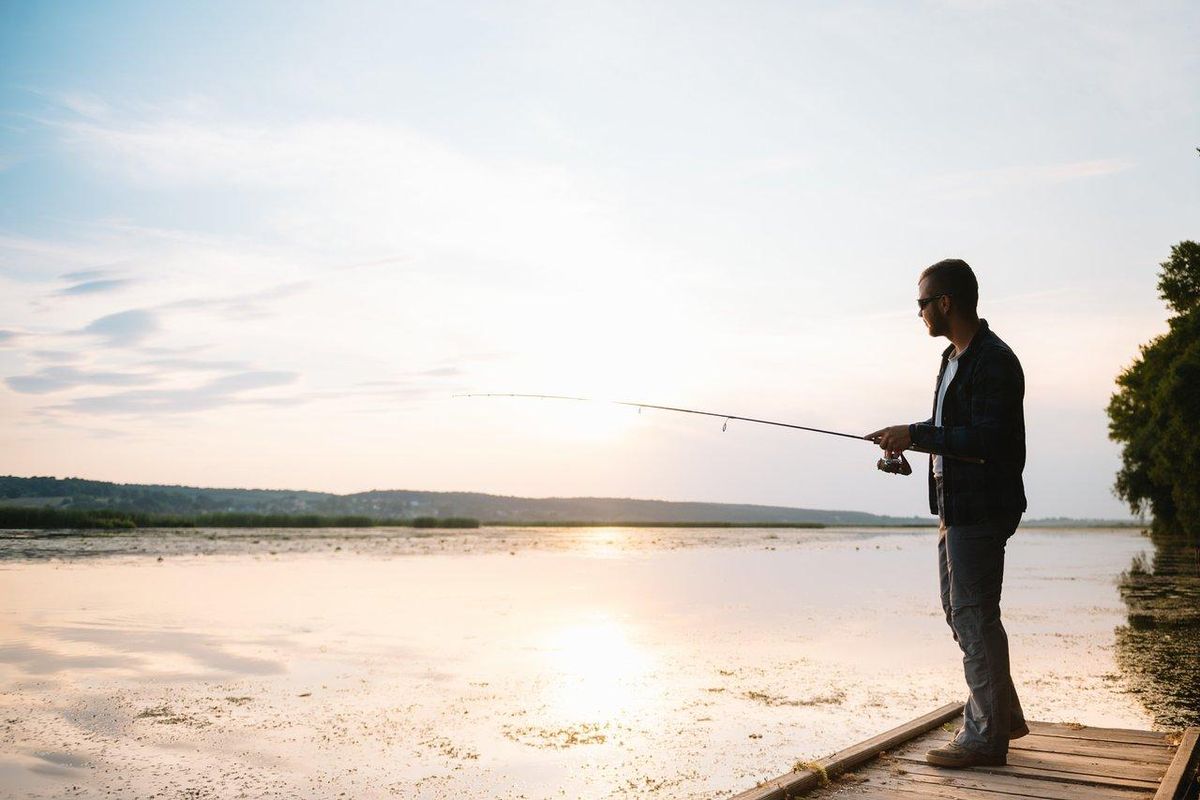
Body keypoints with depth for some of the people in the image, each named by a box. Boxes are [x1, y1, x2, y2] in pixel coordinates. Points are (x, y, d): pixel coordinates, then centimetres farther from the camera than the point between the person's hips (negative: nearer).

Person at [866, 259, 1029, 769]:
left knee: (974, 617, -4)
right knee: (960, 612, 17)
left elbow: (986, 440, -24)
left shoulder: (993, 361, -16)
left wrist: (915, 434, -19)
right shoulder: (954, 359, 16)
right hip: (956, 508, 11)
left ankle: (985, 737, 6)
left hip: (981, 511, -10)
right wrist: (911, 443, 9)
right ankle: (1002, 716, 29)